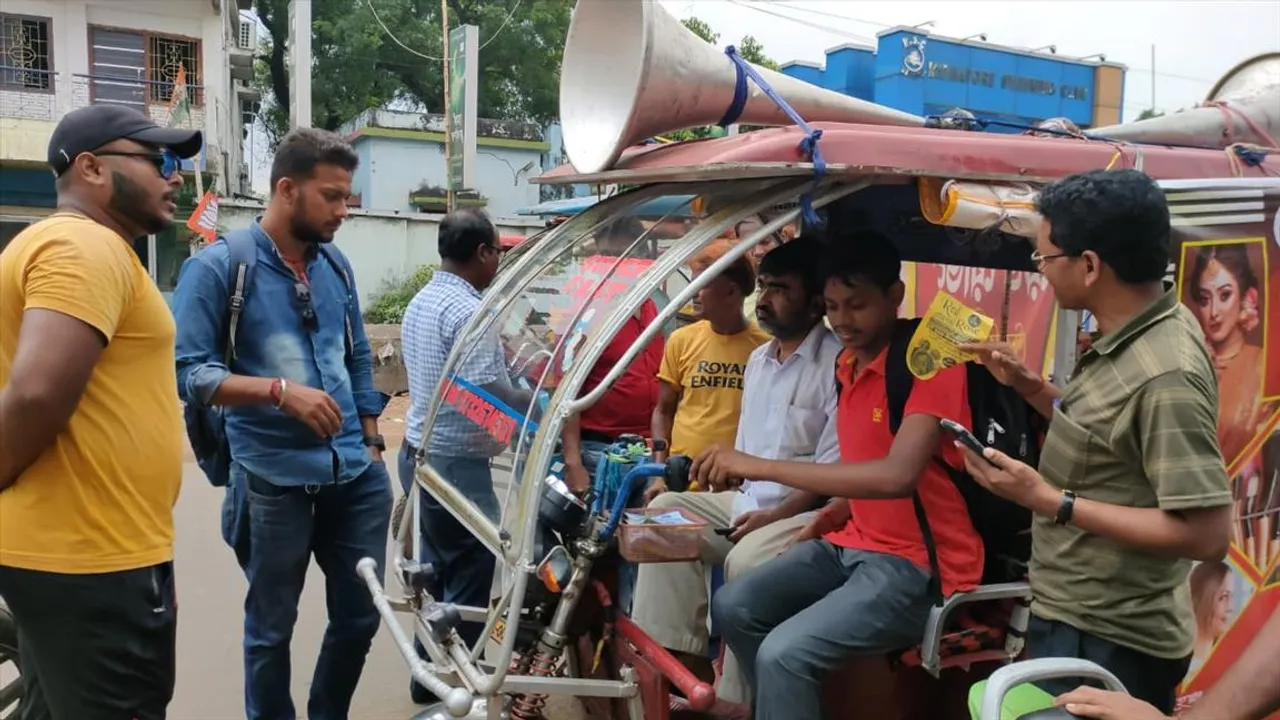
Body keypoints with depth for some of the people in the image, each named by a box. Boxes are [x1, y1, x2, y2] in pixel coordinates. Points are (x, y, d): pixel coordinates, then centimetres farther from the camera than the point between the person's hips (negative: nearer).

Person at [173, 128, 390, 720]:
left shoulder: (335, 264, 10)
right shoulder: (217, 266, -8)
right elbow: (188, 372, -14)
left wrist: (371, 440, 14)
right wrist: (281, 391, -26)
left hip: (356, 473, 5)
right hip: (273, 480, -5)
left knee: (360, 616, 15)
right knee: (272, 626, 11)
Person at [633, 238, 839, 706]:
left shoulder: (837, 364, -13)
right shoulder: (758, 359, 15)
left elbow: (833, 471, -18)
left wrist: (776, 515, -23)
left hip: (809, 509, -8)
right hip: (749, 500, 9)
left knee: (746, 560, -32)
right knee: (666, 512, -6)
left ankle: (735, 698, -16)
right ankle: (677, 657, -7)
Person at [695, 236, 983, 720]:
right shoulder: (850, 365, 9)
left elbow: (896, 476, -33)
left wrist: (761, 467, -32)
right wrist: (832, 516, 0)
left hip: (919, 564, -8)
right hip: (855, 544, 8)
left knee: (784, 654, -24)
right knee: (733, 607, 0)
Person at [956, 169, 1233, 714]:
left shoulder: (1165, 375, -27)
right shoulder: (1132, 334, 1)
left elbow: (1208, 535, -27)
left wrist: (1050, 501, -27)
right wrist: (1029, 386, 4)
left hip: (1106, 643, -9)